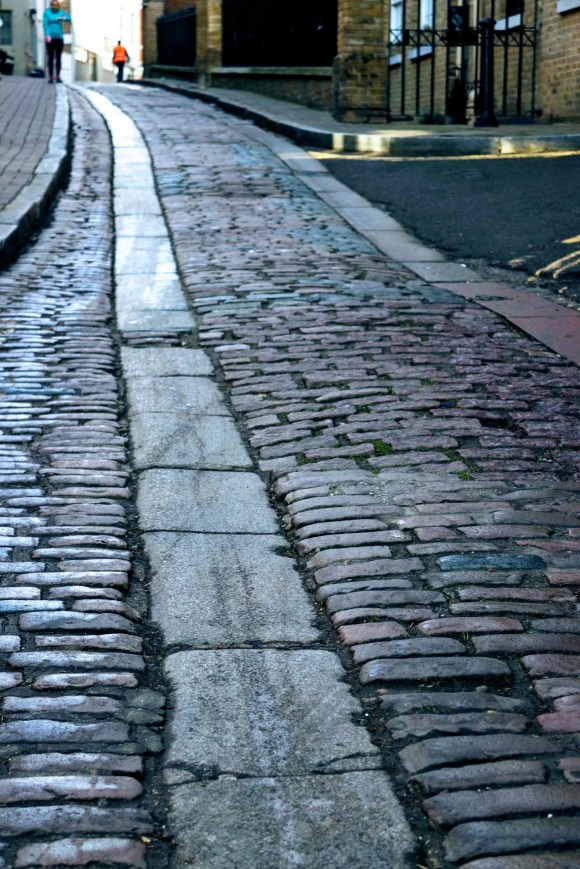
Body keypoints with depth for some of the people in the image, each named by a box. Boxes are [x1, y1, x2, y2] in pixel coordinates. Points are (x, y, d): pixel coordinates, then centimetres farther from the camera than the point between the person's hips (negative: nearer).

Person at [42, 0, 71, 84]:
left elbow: (69, 18, -7)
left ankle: (58, 76, 9)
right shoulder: (47, 12, 0)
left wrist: (61, 18, -26)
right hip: (50, 38, -3)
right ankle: (50, 77, -6)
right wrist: (47, 35, -21)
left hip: (59, 38, 3)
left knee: (58, 58, 4)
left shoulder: (61, 12, 6)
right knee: (50, 58, -4)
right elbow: (45, 24, -8)